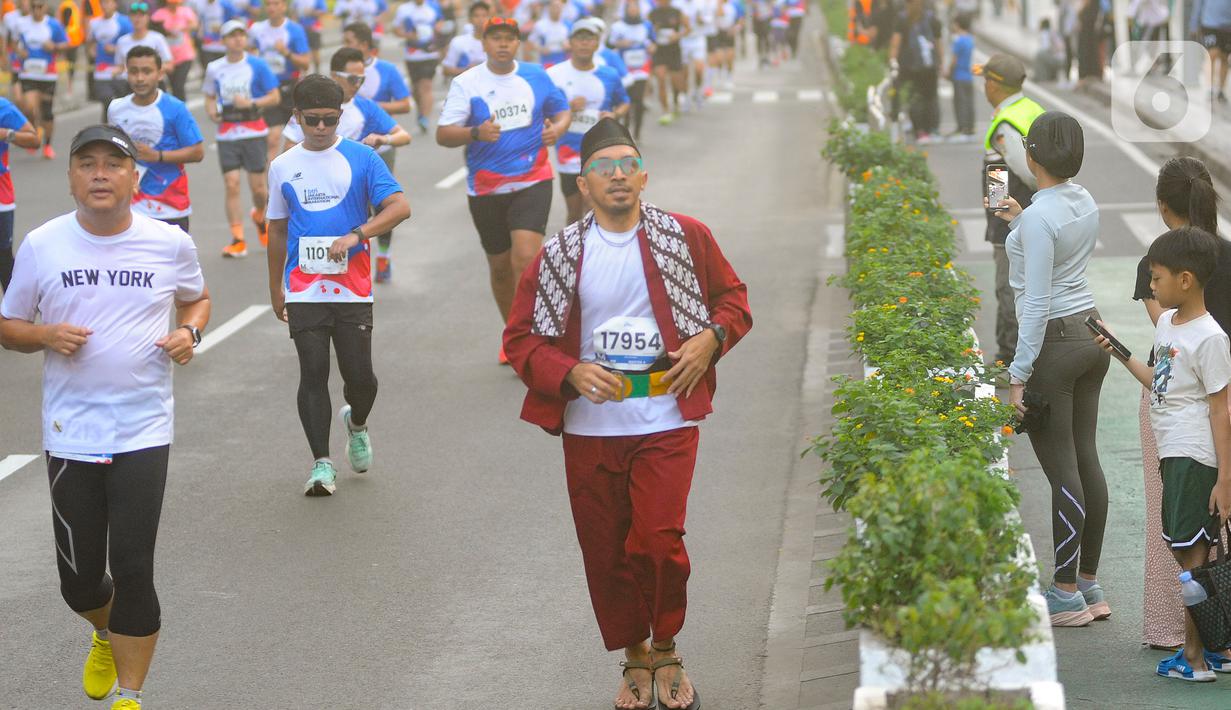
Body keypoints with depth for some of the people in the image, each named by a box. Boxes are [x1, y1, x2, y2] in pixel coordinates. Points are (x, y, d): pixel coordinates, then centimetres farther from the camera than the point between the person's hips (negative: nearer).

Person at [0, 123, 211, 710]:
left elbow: (196, 298, 19)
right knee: (79, 578, 7)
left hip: (144, 432, -1)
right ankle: (107, 635, 42)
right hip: (69, 434, 1)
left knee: (133, 571, -7)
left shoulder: (170, 244, 0)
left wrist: (189, 331, -3)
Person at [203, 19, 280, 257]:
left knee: (257, 186, 2)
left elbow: (275, 97, -2)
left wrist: (251, 103, -16)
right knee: (231, 184, -8)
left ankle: (259, 216, 36)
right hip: (227, 134, 2)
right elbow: (210, 97, 17)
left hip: (254, 132, -1)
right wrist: (211, 110, -4)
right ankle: (237, 240, -4)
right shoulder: (214, 68, 6)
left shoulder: (257, 65, -3)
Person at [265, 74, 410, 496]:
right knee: (313, 375, -3)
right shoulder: (283, 167, 9)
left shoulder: (361, 158, 0)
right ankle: (322, 464, 3)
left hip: (353, 289, -2)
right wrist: (275, 288, 19)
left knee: (359, 374, -2)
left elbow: (400, 207, -8)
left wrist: (355, 236, -20)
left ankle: (356, 423, 32)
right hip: (303, 291, 2)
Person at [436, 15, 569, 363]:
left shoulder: (535, 76, 3)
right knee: (500, 267, 12)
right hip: (486, 190, 1)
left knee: (525, 258, -19)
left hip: (532, 182, -1)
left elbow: (561, 110, 17)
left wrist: (557, 128, -6)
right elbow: (443, 135, -7)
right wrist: (476, 133, -26)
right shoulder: (466, 83, -4)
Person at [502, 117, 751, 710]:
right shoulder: (559, 255, 1)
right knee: (606, 551, 7)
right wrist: (571, 373, -13)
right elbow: (520, 339, 3)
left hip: (666, 421, -2)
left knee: (658, 539, -15)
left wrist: (712, 338, -7)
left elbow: (733, 297, 13)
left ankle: (666, 650, 10)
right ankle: (634, 659, 29)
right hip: (590, 427, 2)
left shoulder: (686, 237, 1)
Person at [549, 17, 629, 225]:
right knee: (574, 213, 12)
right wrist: (567, 108, -20)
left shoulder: (609, 75, 0)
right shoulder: (554, 75, -4)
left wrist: (615, 115, -7)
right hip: (568, 156, 1)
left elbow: (624, 103, 16)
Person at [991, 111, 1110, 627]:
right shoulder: (1084, 202, 5)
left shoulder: (1039, 217, -20)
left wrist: (1019, 374, -16)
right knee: (1086, 459, 13)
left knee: (1061, 471, -2)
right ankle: (1089, 583, 20)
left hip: (1053, 344, -9)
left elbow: (1037, 303, -21)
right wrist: (1019, 223, 30)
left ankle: (1067, 594, 6)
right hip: (1092, 334, 9)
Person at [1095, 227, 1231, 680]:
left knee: (1192, 552, -5)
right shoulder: (1167, 324, 11)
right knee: (1186, 549, 13)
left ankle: (1194, 657, 1)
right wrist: (1119, 353, 22)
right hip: (1173, 455, 9)